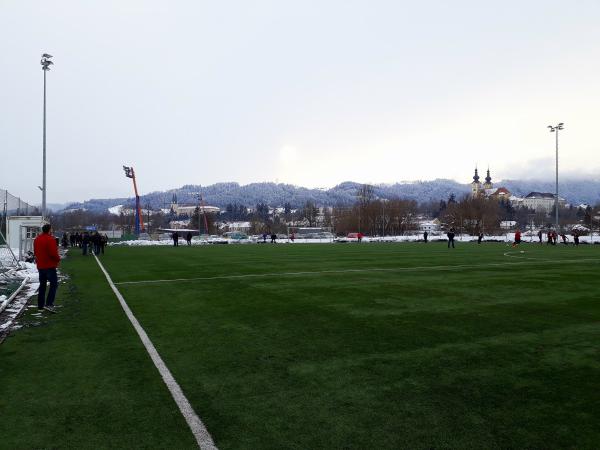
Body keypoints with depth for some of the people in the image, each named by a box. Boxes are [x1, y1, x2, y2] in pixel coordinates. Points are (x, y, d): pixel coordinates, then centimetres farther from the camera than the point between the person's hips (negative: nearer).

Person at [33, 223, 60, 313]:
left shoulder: (37, 239, 10)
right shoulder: (50, 239, -17)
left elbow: (35, 252, 18)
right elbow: (53, 253, -21)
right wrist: (58, 259, -4)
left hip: (40, 266, 8)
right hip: (50, 266, -8)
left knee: (42, 285, 16)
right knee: (54, 284, -5)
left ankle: (40, 304, 20)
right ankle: (49, 304, -15)